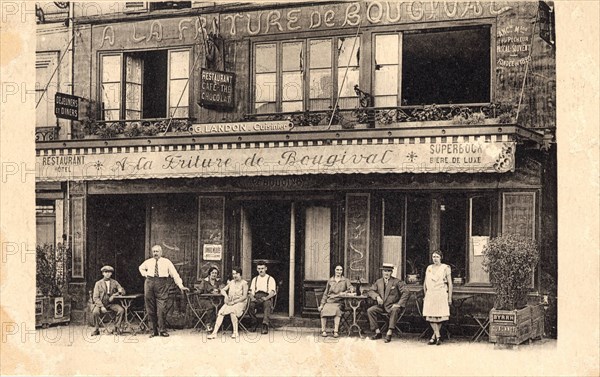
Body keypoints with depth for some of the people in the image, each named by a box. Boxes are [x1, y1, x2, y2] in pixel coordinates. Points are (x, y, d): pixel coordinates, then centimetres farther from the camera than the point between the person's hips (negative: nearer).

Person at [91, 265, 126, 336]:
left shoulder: (114, 282, 10)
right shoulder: (98, 283, 3)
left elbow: (123, 291, 8)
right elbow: (95, 297, -3)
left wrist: (115, 294, -14)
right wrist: (102, 306, -19)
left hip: (111, 304, 2)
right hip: (100, 303, -2)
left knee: (121, 310, -27)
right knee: (95, 312, -33)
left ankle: (117, 327, -11)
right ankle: (96, 329, -13)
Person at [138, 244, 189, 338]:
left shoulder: (167, 262, 6)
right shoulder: (148, 262, 14)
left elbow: (175, 274, 2)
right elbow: (141, 268, 35)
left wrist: (181, 286, -6)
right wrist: (145, 274, 15)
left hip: (162, 284, -3)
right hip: (149, 283, 3)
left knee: (161, 307, -10)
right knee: (150, 308, 2)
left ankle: (162, 330, -3)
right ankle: (154, 330, 11)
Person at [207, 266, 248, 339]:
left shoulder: (244, 283, -2)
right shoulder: (231, 282, 16)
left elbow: (244, 296, -10)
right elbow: (222, 290, 14)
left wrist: (234, 302, -16)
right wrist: (226, 295, -9)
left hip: (240, 303, -5)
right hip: (230, 302, 5)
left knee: (232, 311, -36)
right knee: (221, 311, -23)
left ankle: (236, 332, -28)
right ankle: (214, 332, -30)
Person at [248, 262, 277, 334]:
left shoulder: (270, 279, 14)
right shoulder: (255, 279, 25)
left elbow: (273, 292, 1)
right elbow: (251, 292, 17)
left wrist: (266, 298, -18)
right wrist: (252, 297, -7)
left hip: (266, 297, -3)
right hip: (256, 298, 3)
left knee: (267, 304, -39)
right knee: (250, 304, -32)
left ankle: (265, 326, -50)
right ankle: (255, 322, -12)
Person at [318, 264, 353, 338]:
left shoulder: (345, 280, 14)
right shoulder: (330, 280, 17)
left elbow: (351, 288, 1)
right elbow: (325, 293, 17)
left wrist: (345, 292, -21)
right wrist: (322, 304, 8)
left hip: (338, 302, -1)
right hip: (329, 301, 1)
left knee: (337, 310, -35)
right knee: (323, 310, -30)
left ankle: (335, 331, -34)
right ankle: (323, 330, -25)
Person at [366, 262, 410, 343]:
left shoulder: (397, 282, -1)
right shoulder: (378, 282, 12)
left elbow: (406, 292, -10)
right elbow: (370, 291, 9)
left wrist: (399, 304, -20)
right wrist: (377, 296, -12)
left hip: (392, 306, -4)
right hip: (381, 305, 4)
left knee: (395, 310, -38)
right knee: (370, 311, -19)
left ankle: (389, 333, -39)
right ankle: (377, 332, -13)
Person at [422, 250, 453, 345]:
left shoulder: (445, 268, 3)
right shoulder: (429, 268, 14)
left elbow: (450, 284, 0)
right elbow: (425, 283, 19)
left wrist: (450, 298, -4)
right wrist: (425, 295, 14)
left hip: (441, 295, -4)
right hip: (430, 295, 4)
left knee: (440, 316, -5)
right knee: (431, 316, -7)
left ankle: (434, 336, 5)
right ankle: (438, 336, -4)